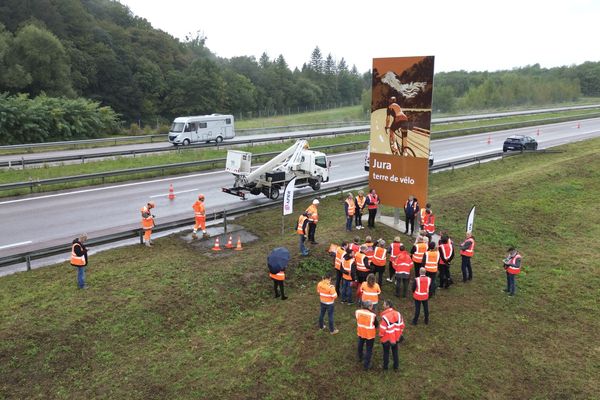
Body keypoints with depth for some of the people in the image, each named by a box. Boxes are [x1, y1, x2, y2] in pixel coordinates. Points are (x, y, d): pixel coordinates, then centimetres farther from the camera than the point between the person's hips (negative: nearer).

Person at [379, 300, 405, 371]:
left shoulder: (385, 316, -27)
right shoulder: (397, 314, -8)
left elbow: (382, 328, -22)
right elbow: (402, 325, 1)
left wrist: (380, 335, -3)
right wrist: (399, 333, 16)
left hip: (387, 338, -5)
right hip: (395, 337, 5)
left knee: (386, 352, 14)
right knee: (395, 352, 20)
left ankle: (385, 367, 26)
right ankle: (396, 367, 30)